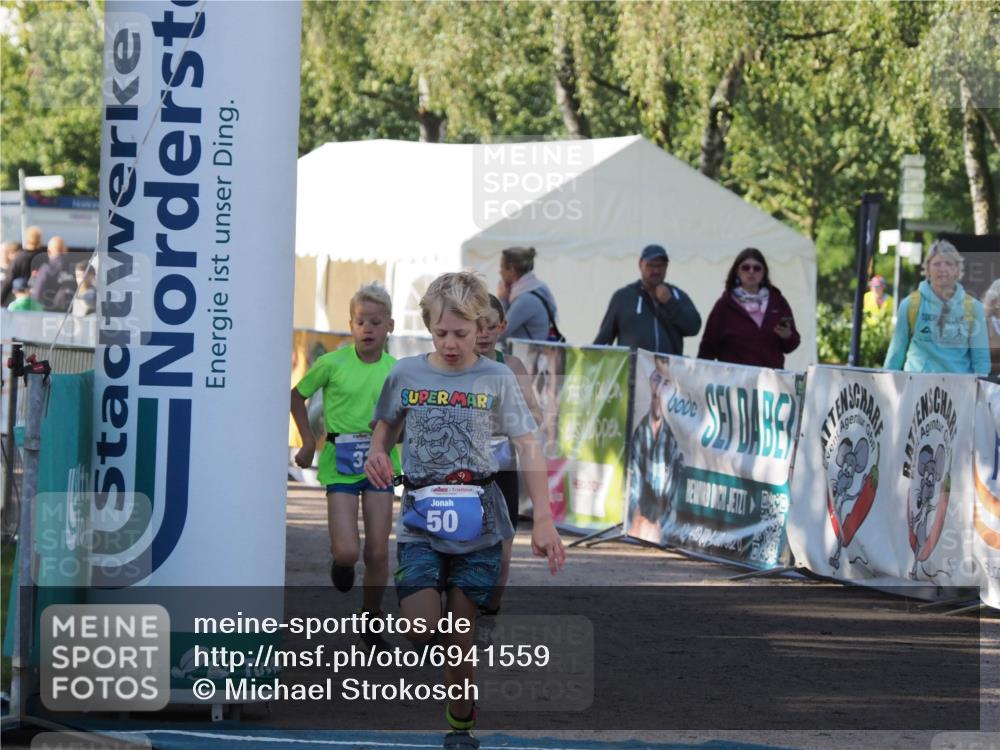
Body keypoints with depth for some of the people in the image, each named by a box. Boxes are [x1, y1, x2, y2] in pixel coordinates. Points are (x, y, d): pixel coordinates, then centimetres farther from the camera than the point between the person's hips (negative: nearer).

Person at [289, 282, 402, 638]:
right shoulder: (332, 363, -7)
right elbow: (297, 396, 8)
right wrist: (308, 441, 4)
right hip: (339, 462, -2)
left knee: (377, 552, 3)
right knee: (347, 551, -12)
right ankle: (341, 562, 26)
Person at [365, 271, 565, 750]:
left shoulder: (495, 379, 1)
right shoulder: (405, 375, 4)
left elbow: (527, 447, 1)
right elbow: (386, 429, 18)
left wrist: (543, 520, -6)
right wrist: (376, 455, -7)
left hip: (478, 523, 0)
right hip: (419, 521, 1)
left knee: (461, 630, 1)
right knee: (421, 630, -16)